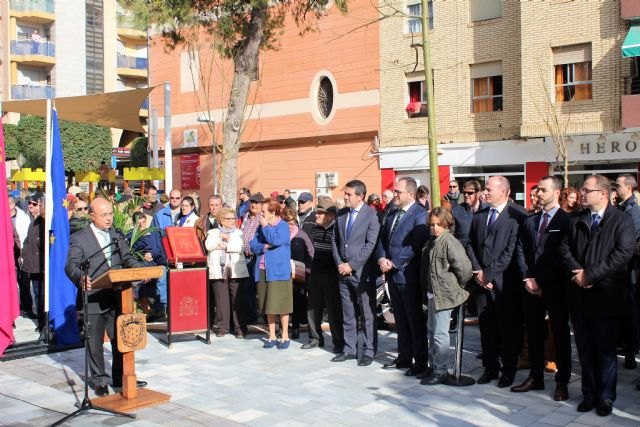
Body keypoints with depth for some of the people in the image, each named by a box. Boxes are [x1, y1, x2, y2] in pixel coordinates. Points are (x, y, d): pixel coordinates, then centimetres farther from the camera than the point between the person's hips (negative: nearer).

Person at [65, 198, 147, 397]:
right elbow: (71, 265, -15)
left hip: (116, 297, 5)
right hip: (93, 299, -5)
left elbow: (127, 259, 13)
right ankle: (99, 380, 20)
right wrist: (80, 277, -36)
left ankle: (121, 377, 24)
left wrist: (142, 269, -7)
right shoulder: (79, 238, -5)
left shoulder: (115, 235, 12)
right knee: (95, 342, 6)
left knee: (120, 339, 11)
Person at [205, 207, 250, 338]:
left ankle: (240, 328, 5)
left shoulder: (238, 233, 12)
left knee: (237, 301, 0)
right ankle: (222, 327, 10)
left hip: (236, 271, 0)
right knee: (221, 300, 1)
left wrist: (225, 246, -8)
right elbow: (208, 246, -4)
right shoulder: (213, 232, 14)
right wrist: (220, 237, -7)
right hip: (218, 271, 0)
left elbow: (241, 247, -6)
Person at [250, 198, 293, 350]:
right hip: (263, 270, 6)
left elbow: (276, 240, -21)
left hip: (279, 270, -5)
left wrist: (265, 226, -8)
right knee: (269, 305, 9)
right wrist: (264, 246, -13)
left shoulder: (283, 226, -5)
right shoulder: (261, 227, 12)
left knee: (281, 305, -1)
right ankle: (272, 337, 17)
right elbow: (253, 246, 6)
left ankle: (285, 337, 8)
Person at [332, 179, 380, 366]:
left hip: (362, 272, -6)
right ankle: (350, 349, 22)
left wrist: (351, 265, -14)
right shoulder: (341, 214, 10)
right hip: (343, 271, 6)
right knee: (347, 314, 12)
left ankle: (368, 351, 12)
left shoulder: (371, 215, -8)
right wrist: (339, 263, 0)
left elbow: (370, 244, -13)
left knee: (367, 314, 2)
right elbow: (335, 241, 13)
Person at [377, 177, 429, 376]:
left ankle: (420, 362, 10)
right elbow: (383, 239, 15)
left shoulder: (420, 215, -12)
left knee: (415, 320, 1)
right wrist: (382, 259, -4)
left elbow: (416, 246, -20)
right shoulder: (393, 214, 14)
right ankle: (404, 357, 25)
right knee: (400, 320, 15)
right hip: (393, 275, 8)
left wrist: (394, 263, -17)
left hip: (408, 276, -8)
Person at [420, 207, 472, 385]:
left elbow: (463, 266, -22)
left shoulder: (449, 241, -16)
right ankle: (434, 365, 30)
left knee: (440, 333, -3)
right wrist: (428, 291, 16)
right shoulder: (432, 242, 11)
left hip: (444, 294, -9)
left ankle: (441, 371, 6)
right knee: (432, 330, 17)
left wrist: (460, 285, -9)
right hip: (433, 293, 9)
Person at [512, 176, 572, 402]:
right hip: (532, 287, 6)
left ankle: (562, 381, 13)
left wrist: (541, 281, -13)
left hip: (555, 287, -5)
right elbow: (521, 250, 9)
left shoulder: (566, 221, -7)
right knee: (533, 333, 10)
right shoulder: (530, 221, 12)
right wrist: (527, 278, -3)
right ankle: (535, 377, 21)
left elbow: (562, 256, -12)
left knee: (560, 333, 4)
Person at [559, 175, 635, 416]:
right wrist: (577, 272, -12)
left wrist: (591, 275, -17)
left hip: (606, 295, -4)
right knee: (585, 347, 10)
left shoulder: (622, 221, -4)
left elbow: (623, 253, -14)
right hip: (579, 294, 4)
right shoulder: (576, 221, 12)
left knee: (606, 348, 4)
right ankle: (589, 394, 20)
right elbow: (565, 249, 6)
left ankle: (606, 397, 16)